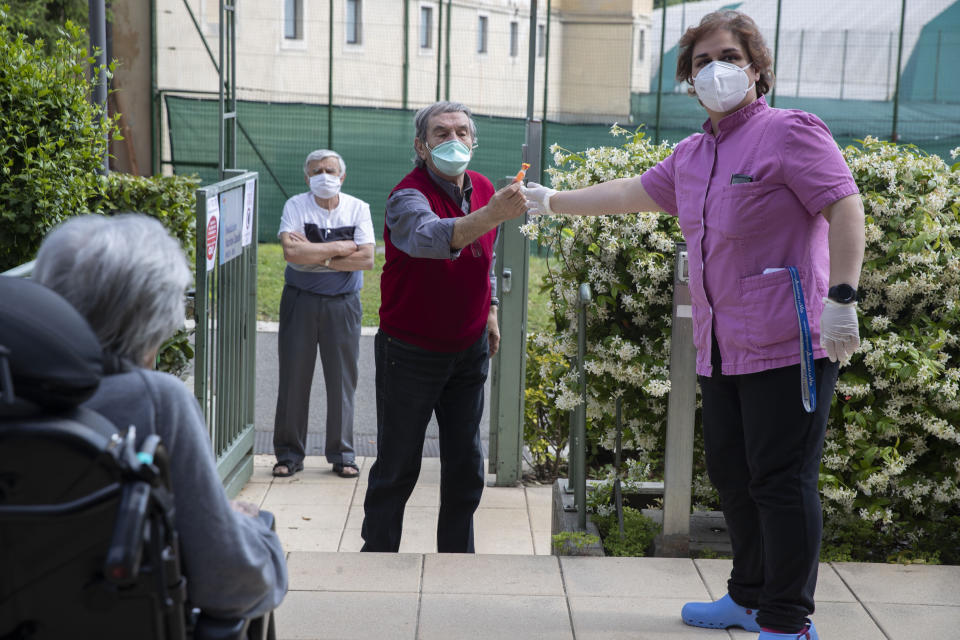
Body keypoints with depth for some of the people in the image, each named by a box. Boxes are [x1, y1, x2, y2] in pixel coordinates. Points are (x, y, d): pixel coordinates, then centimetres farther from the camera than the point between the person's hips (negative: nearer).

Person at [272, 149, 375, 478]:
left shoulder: (358, 209, 2)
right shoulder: (295, 206, -2)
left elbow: (367, 259, -10)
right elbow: (291, 252, -18)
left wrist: (316, 256, -13)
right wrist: (341, 247, -13)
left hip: (343, 303, 1)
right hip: (300, 300, -1)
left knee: (343, 380, 4)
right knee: (294, 378, 3)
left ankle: (341, 454, 17)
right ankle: (289, 454, 14)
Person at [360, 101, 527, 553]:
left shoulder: (483, 189, 2)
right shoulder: (408, 196, -20)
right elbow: (431, 237, -44)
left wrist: (490, 310, 18)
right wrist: (491, 215, -59)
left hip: (469, 350, 6)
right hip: (411, 353, -5)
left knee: (466, 465, 11)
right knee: (398, 467, 5)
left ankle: (458, 555, 24)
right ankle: (378, 555, 21)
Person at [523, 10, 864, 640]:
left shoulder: (790, 132, -7)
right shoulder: (692, 155, 17)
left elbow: (846, 208, -15)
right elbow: (632, 192, 29)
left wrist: (842, 298, -22)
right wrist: (552, 200, 32)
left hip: (787, 344, -8)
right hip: (722, 347, 8)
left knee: (780, 480, -5)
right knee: (732, 473, 15)